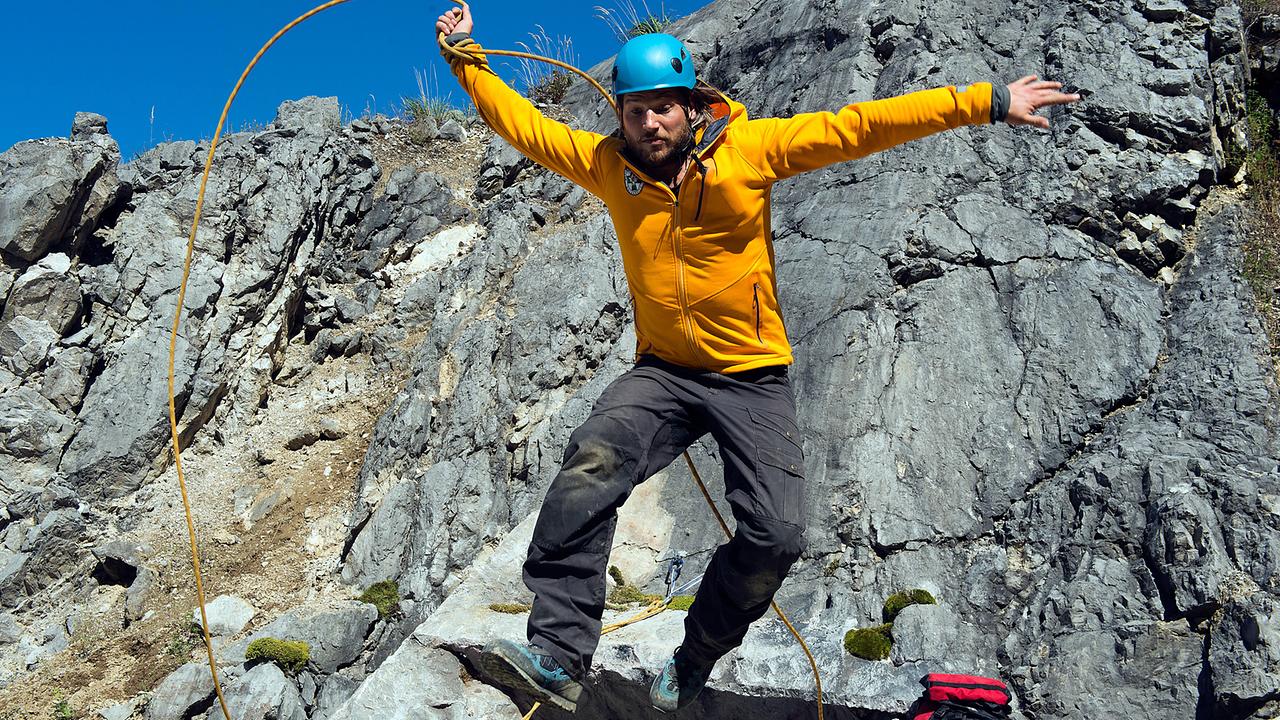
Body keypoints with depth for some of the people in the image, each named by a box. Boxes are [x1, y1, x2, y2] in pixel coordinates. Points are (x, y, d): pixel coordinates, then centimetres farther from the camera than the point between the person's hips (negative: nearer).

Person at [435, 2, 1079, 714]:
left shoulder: (750, 146, -8)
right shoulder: (607, 162, -1)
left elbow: (858, 126, -8)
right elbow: (523, 123, 9)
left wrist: (987, 101, -7)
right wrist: (465, 58, 4)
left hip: (754, 377, -1)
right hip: (663, 372, 1)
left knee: (774, 536, -13)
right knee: (593, 458, -29)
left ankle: (694, 659, 15)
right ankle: (558, 653, -26)